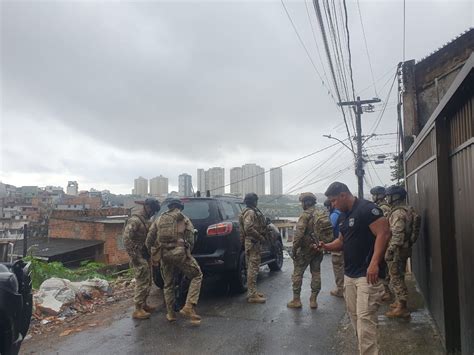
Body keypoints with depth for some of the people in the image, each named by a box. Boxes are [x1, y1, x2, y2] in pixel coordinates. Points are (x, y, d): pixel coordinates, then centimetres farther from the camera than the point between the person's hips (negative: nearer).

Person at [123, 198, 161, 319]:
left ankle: (143, 304, 28)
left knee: (148, 282, 15)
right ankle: (138, 310, 3)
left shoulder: (146, 220, 13)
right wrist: (134, 256, -21)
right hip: (139, 257, -9)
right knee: (142, 283, -5)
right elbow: (127, 239, -22)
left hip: (146, 256, 9)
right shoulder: (134, 220, -17)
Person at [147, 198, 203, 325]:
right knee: (197, 276, 9)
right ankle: (189, 307, -3)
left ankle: (170, 314, 24)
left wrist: (155, 251, 26)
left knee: (168, 285, 19)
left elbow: (149, 240, 11)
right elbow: (190, 239, -1)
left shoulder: (159, 220, 16)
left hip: (163, 255, 4)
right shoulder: (184, 219, 7)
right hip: (179, 253, -4)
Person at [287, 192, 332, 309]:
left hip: (306, 249, -7)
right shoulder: (322, 215, 9)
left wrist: (294, 249, -14)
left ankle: (296, 300, 7)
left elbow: (299, 234, -21)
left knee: (297, 273, 3)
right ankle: (313, 300, 16)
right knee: (316, 273, 12)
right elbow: (328, 232, 10)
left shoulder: (305, 215, -15)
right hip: (319, 249, 7)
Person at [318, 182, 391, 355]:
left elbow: (384, 233, -19)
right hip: (349, 274, 9)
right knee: (354, 315, 14)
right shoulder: (343, 216, 14)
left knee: (365, 318, -9)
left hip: (367, 274, -9)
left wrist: (374, 263, -26)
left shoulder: (367, 209, -13)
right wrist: (327, 246, 2)